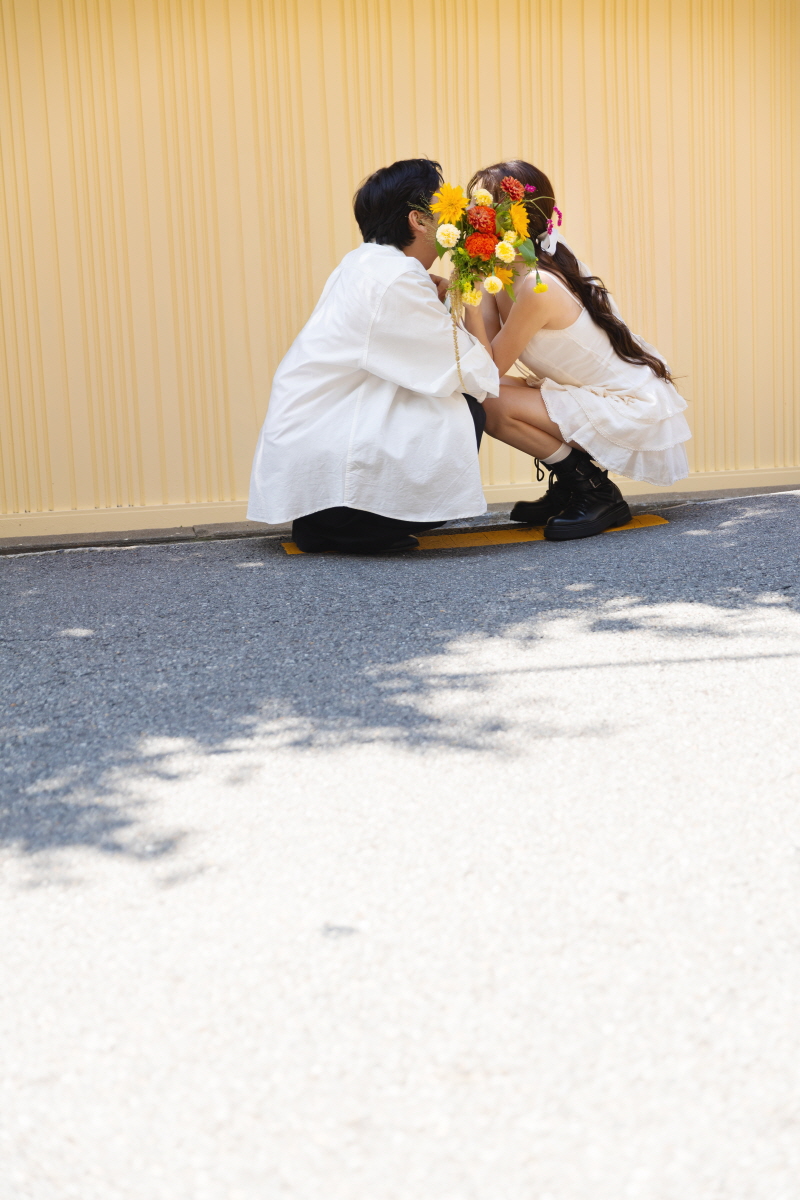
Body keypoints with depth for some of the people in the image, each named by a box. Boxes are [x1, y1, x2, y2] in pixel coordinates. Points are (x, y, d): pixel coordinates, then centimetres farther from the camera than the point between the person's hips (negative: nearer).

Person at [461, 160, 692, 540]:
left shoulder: (538, 287, -25)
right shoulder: (508, 273, 3)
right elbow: (489, 360, -4)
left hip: (636, 412, -9)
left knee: (493, 405, -20)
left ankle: (596, 493, -5)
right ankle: (569, 489, 15)